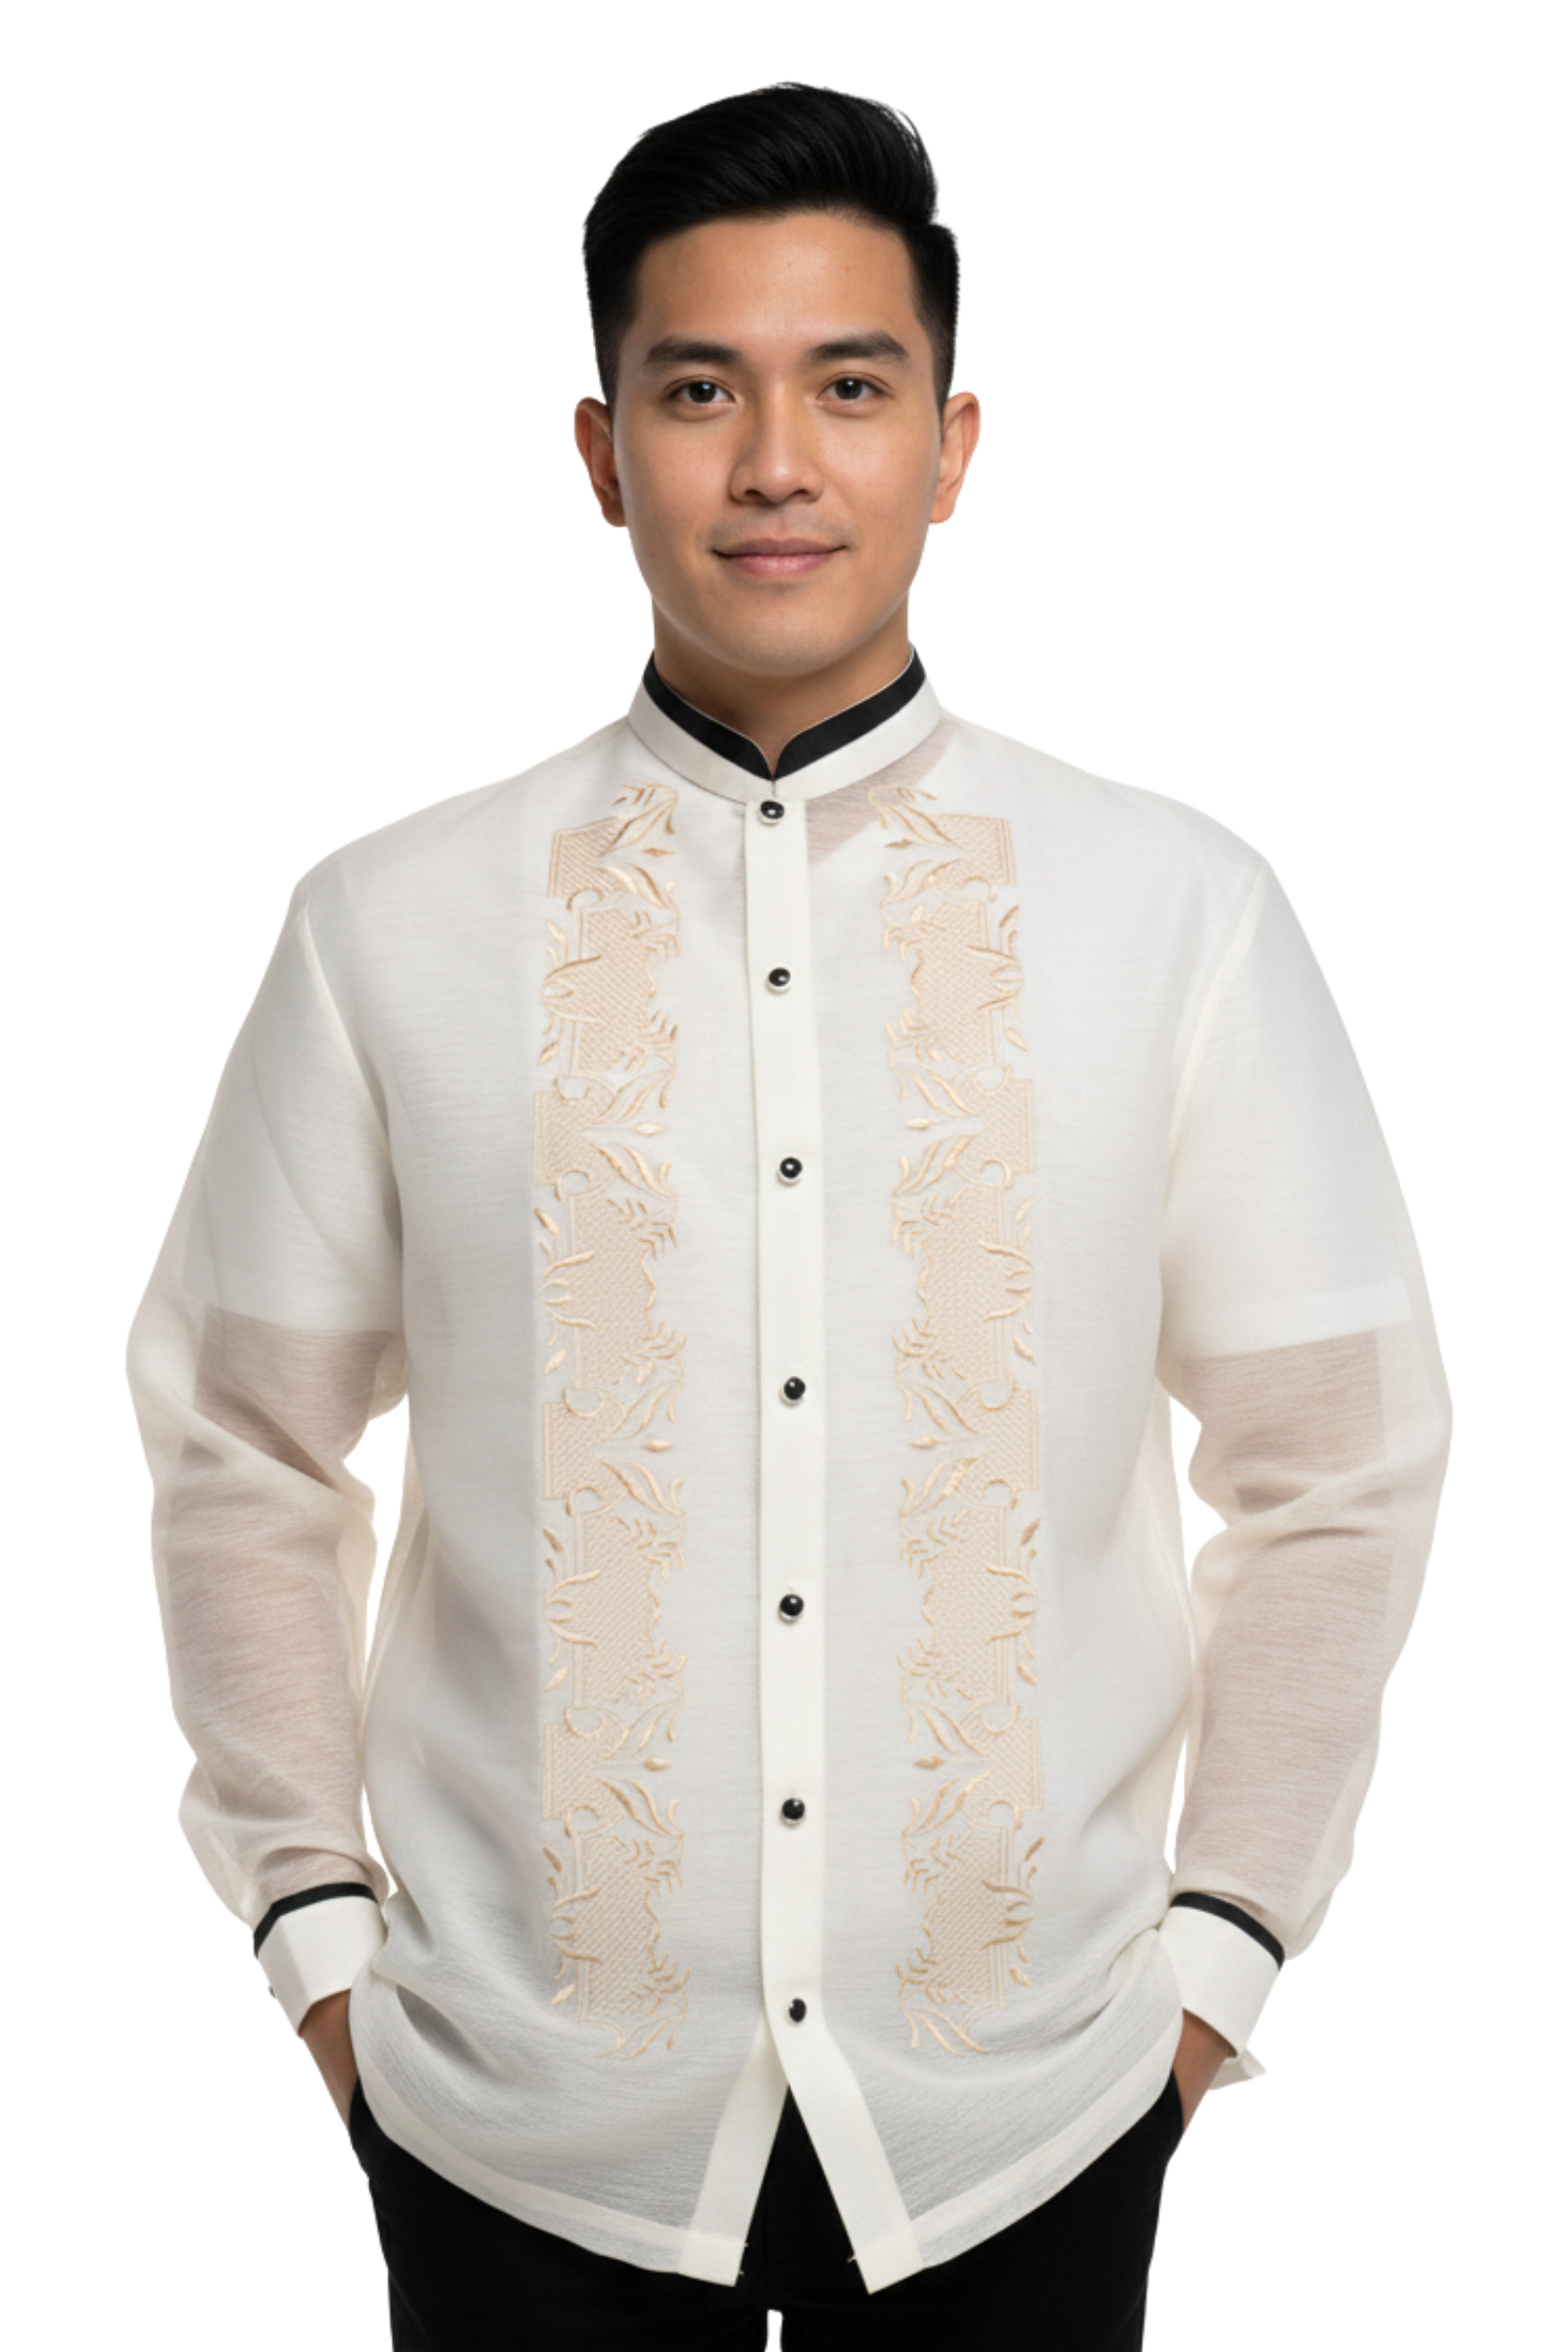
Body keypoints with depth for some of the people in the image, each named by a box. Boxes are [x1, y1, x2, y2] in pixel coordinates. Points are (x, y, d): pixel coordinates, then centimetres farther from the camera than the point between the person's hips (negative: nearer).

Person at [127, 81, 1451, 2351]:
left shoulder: (1181, 914, -5)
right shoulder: (389, 930, -5)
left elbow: (1339, 1467, 3)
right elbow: (244, 1451, 4)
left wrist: (1222, 1947, 2)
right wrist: (317, 1928, 3)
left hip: (1025, 2116, 0)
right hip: (519, 2116, 0)